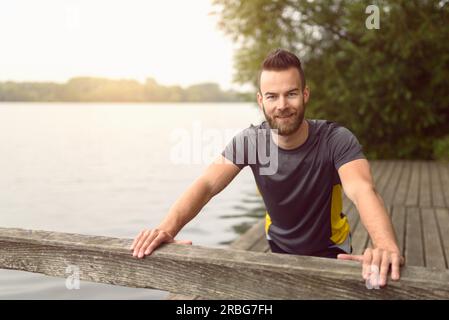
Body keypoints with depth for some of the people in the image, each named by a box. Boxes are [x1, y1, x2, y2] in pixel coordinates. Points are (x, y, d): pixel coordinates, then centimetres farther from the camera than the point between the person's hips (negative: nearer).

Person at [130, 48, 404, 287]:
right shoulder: (250, 141, -19)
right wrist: (167, 229, -47)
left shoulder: (336, 140, -28)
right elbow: (207, 185, -29)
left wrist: (386, 246, -65)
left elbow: (363, 190, -44)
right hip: (280, 250, 2)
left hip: (330, 253, -2)